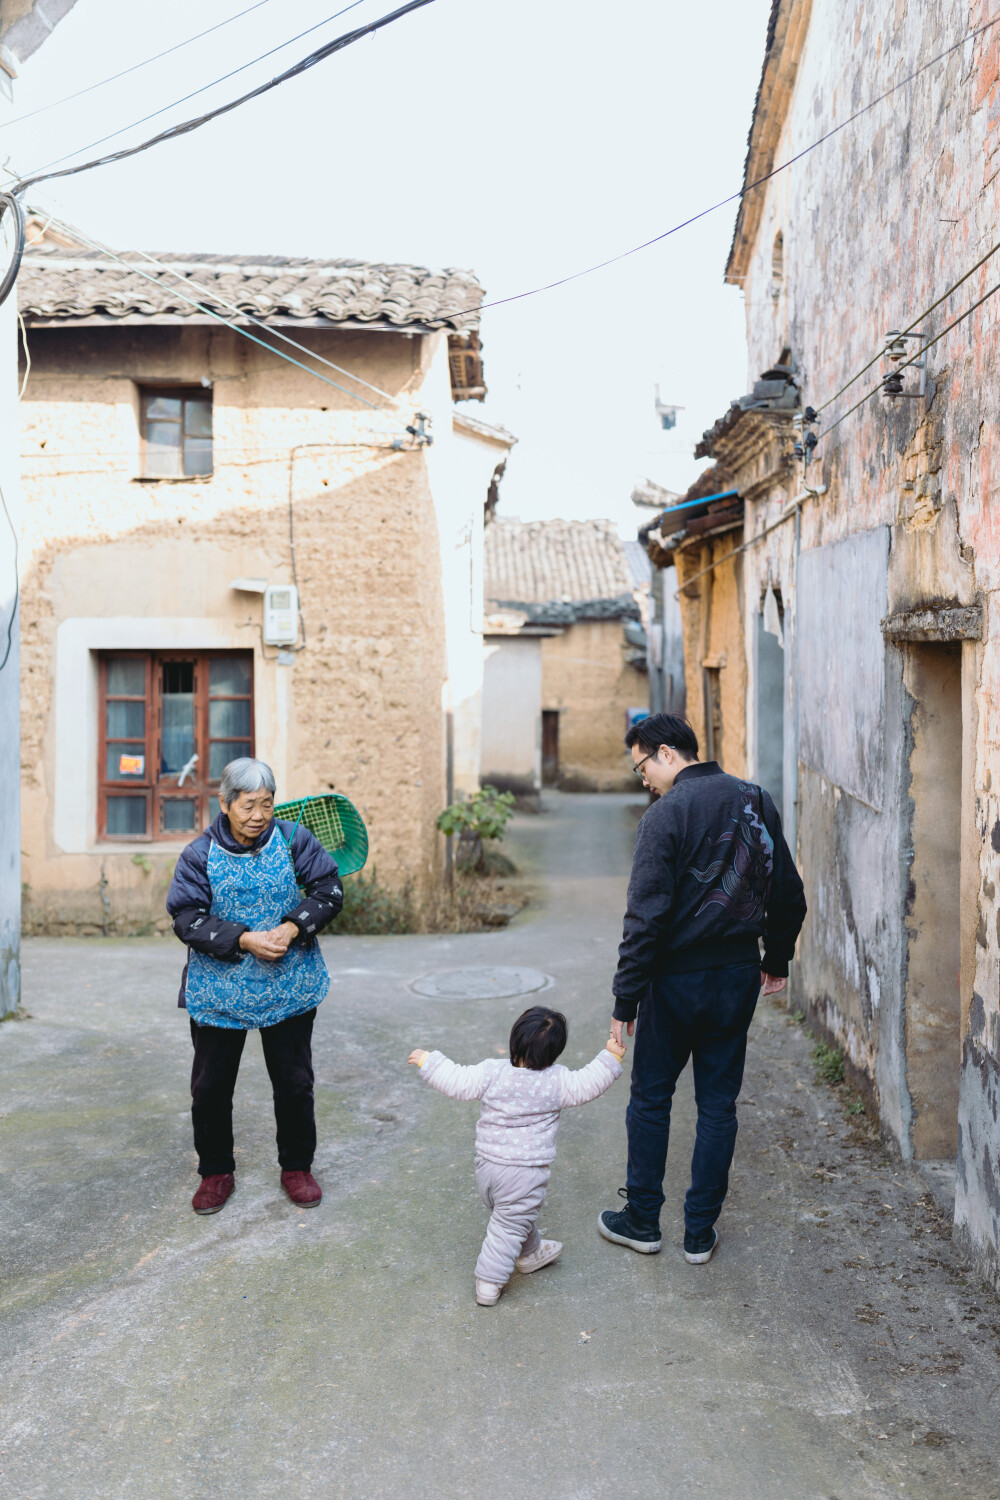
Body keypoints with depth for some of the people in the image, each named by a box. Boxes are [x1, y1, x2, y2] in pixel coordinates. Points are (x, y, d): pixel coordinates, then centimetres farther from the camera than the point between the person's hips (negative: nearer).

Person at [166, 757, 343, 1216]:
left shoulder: (294, 840, -6)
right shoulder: (199, 855, -9)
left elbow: (329, 889, -3)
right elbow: (187, 919, -12)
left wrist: (293, 927, -18)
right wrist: (245, 940, -23)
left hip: (290, 987, 1)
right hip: (218, 991, 0)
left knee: (294, 1083, 12)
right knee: (210, 1087, 10)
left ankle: (297, 1168, 31)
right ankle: (216, 1172, 30)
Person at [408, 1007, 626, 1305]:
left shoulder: (492, 1072, -10)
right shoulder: (557, 1082, -14)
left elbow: (457, 1083, -7)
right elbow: (587, 1085, -6)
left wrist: (426, 1060, 6)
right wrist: (611, 1058, 4)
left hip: (487, 1166, 4)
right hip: (526, 1172, -4)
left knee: (516, 1215, 26)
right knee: (509, 1226, 7)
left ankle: (530, 1253, 48)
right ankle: (489, 1284, 10)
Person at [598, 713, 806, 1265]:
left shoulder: (665, 815, -16)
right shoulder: (756, 801, 3)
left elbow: (647, 918, -20)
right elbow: (789, 895, 10)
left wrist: (624, 1002, -15)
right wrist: (776, 962, 22)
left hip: (677, 978, -5)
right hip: (738, 976, 5)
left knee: (650, 1099, 12)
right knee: (718, 1104, 13)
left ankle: (642, 1220, 24)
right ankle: (700, 1231, 20)